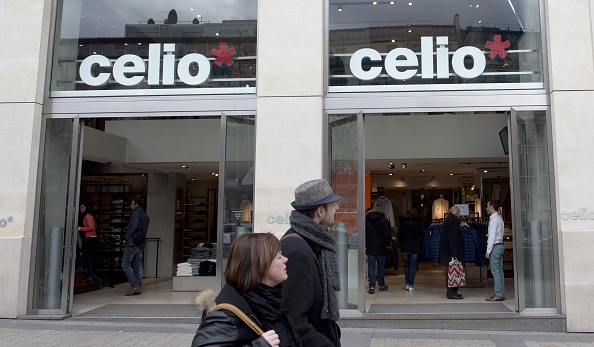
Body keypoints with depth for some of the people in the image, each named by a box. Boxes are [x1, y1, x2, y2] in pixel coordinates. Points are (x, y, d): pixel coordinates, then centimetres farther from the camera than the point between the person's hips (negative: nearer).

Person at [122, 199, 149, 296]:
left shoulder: (136, 212, -8)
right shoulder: (145, 215, 19)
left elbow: (133, 226, -18)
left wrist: (126, 237, -9)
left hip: (133, 243, -9)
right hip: (141, 244, 9)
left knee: (126, 263, -6)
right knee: (138, 265, 9)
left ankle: (135, 285, -13)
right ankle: (139, 286, 8)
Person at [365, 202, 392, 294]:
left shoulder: (366, 219, 1)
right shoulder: (384, 220, -7)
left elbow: (363, 233, 4)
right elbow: (387, 234, -6)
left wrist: (365, 244, 10)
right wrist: (387, 243, 7)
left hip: (370, 247, 1)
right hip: (381, 247, -1)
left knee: (371, 266, 2)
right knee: (381, 266, 9)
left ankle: (372, 286, -2)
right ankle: (381, 285, 18)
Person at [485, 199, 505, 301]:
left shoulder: (494, 219, -14)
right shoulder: (499, 218, 16)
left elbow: (492, 236, -18)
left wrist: (488, 251, -16)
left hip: (495, 247, -10)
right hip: (500, 245, 10)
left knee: (495, 271, -7)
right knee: (499, 271, 11)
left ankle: (498, 295, -6)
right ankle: (501, 294, 14)